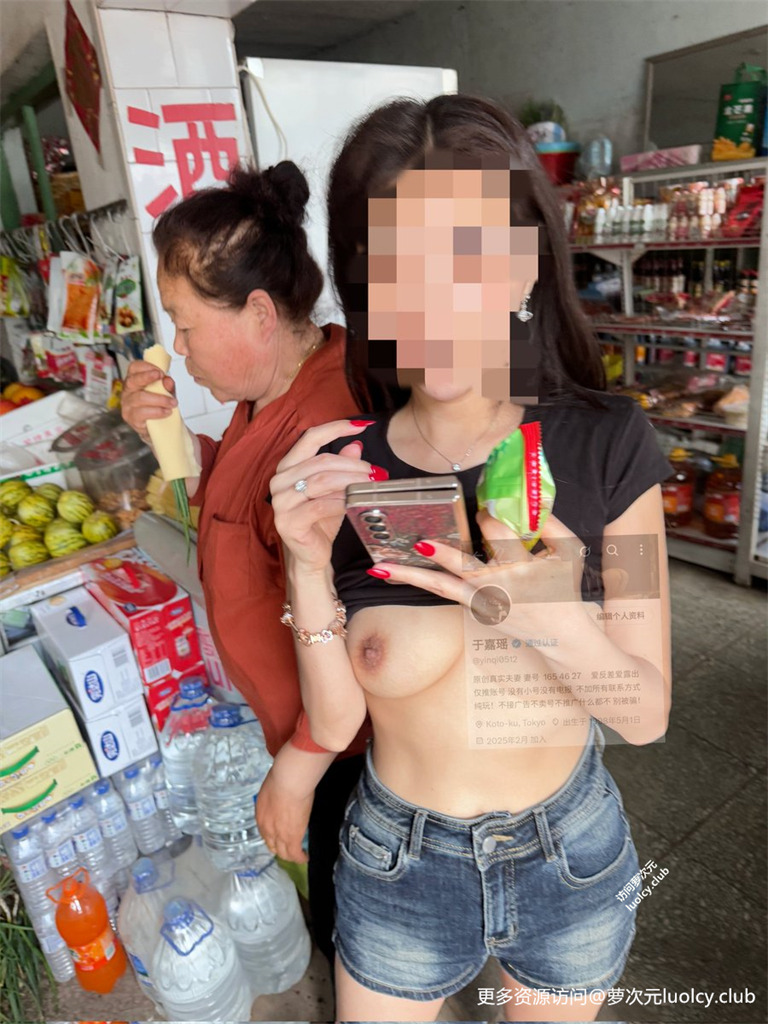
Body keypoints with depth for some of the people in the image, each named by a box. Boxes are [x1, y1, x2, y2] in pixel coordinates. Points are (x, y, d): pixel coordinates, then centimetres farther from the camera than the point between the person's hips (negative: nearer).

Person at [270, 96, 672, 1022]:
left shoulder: (603, 442, -17)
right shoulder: (339, 474, -15)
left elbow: (647, 714, -13)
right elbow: (334, 723, -12)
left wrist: (556, 622, -33)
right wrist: (309, 566, -27)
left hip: (572, 861, 1)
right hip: (398, 868, 0)